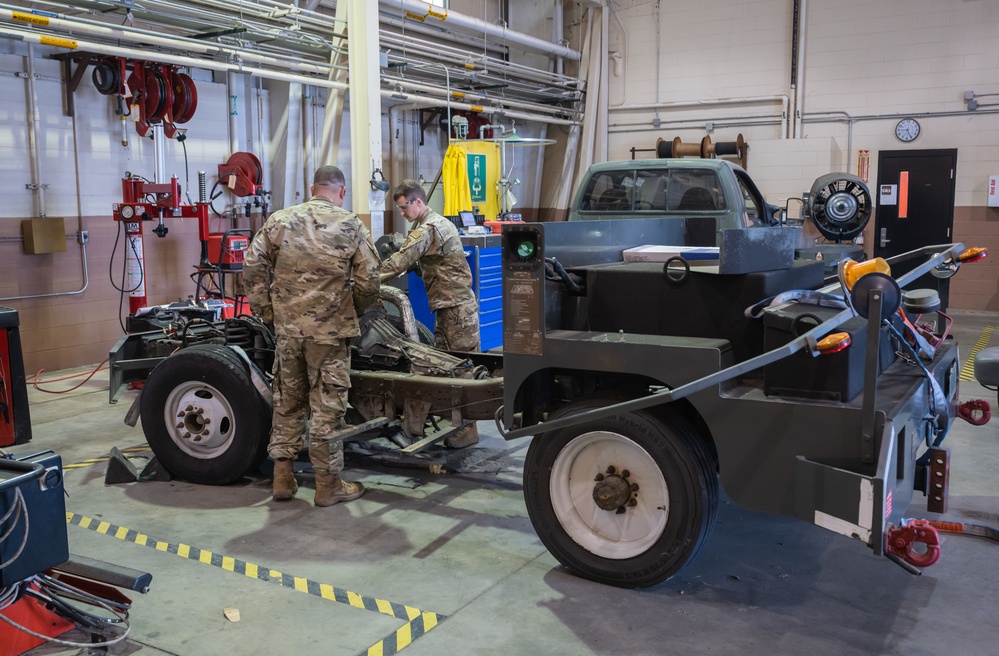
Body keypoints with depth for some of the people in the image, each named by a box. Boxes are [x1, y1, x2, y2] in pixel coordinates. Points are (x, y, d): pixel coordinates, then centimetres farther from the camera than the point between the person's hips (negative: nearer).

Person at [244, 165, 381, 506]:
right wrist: (354, 310, 12)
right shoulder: (351, 226, -4)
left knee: (287, 401, 16)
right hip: (330, 330, -3)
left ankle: (283, 477, 22)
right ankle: (328, 484, 14)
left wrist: (266, 311, 10)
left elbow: (253, 267, 2)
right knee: (327, 406, 5)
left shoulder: (280, 220, 4)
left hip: (287, 327, 3)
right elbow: (369, 282, -6)